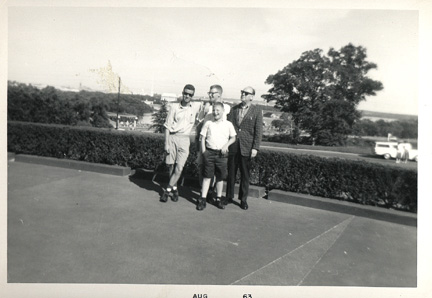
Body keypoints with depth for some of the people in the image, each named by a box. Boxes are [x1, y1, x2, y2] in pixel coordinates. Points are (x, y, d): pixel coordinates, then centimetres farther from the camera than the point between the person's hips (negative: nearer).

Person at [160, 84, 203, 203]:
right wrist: (166, 143, -4)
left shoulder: (196, 106, 5)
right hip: (172, 137, 0)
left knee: (179, 168, -7)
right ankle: (174, 189, 24)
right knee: (171, 166, 5)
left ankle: (167, 190, 4)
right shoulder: (174, 106, 2)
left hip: (184, 139, 0)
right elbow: (167, 126, 1)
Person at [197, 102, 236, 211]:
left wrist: (226, 145, -7)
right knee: (207, 176, 1)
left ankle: (219, 199, 20)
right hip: (209, 152, 0)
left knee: (220, 177, 7)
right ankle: (203, 199, 6)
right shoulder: (208, 123, 7)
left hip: (221, 154, 0)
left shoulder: (228, 124, 5)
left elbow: (233, 138, 10)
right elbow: (203, 138, 7)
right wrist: (203, 152, -2)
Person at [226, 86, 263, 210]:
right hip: (233, 146, 3)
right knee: (231, 173, 10)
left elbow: (258, 131, -4)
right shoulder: (234, 109, 9)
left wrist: (255, 148, -10)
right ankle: (229, 197, 24)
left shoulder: (257, 111, -1)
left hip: (246, 148, -2)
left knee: (245, 175, 7)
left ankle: (243, 200, 20)